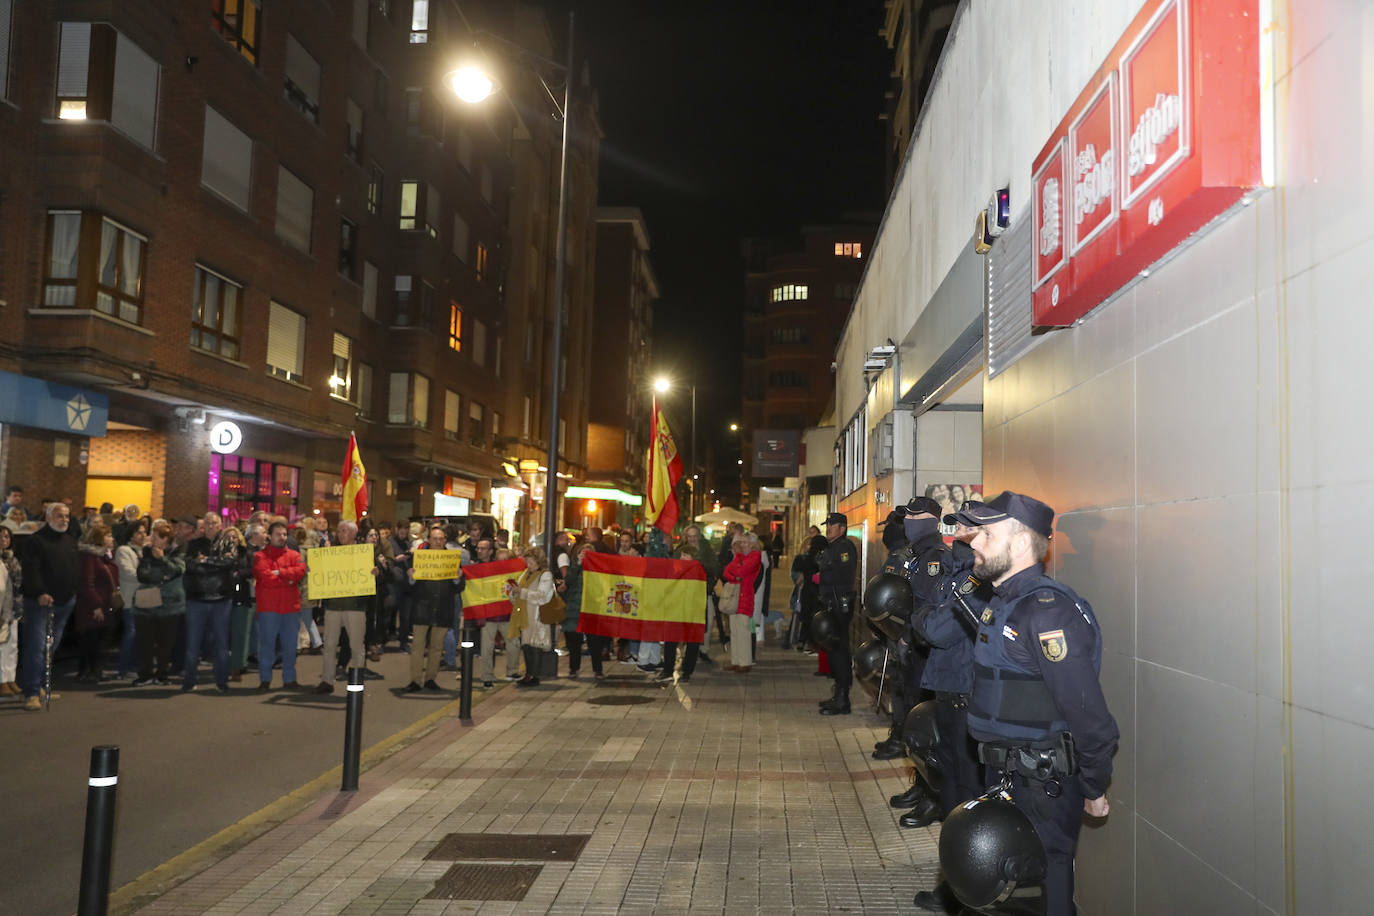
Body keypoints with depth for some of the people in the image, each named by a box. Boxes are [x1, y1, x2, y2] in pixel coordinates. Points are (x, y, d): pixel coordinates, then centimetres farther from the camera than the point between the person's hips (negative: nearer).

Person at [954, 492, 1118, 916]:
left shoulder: (1046, 611, -23)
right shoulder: (1002, 602, 9)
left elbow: (1086, 710, -23)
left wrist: (1095, 789, -16)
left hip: (1044, 785, -9)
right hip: (1005, 775, 9)